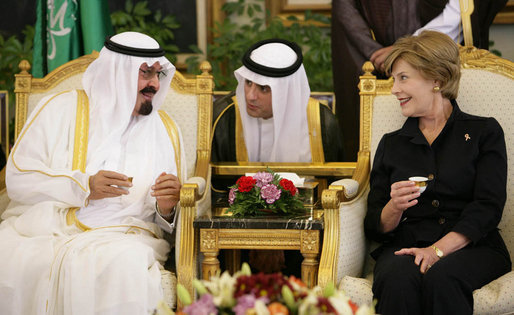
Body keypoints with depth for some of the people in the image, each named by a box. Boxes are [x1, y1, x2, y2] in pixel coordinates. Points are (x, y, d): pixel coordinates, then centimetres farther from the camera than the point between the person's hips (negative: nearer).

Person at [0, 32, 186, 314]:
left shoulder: (163, 129, 18)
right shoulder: (61, 108, 10)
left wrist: (166, 209, -6)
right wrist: (84, 187, -12)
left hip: (119, 234, 1)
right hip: (45, 225, -1)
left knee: (124, 267, -36)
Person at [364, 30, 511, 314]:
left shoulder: (484, 132, 11)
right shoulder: (392, 144, 21)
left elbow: (487, 208, -3)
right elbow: (374, 227, 15)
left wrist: (438, 249, -17)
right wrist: (394, 208, -8)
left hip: (471, 248, -2)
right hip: (404, 248, 2)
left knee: (441, 277, -37)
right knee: (398, 278, -34)